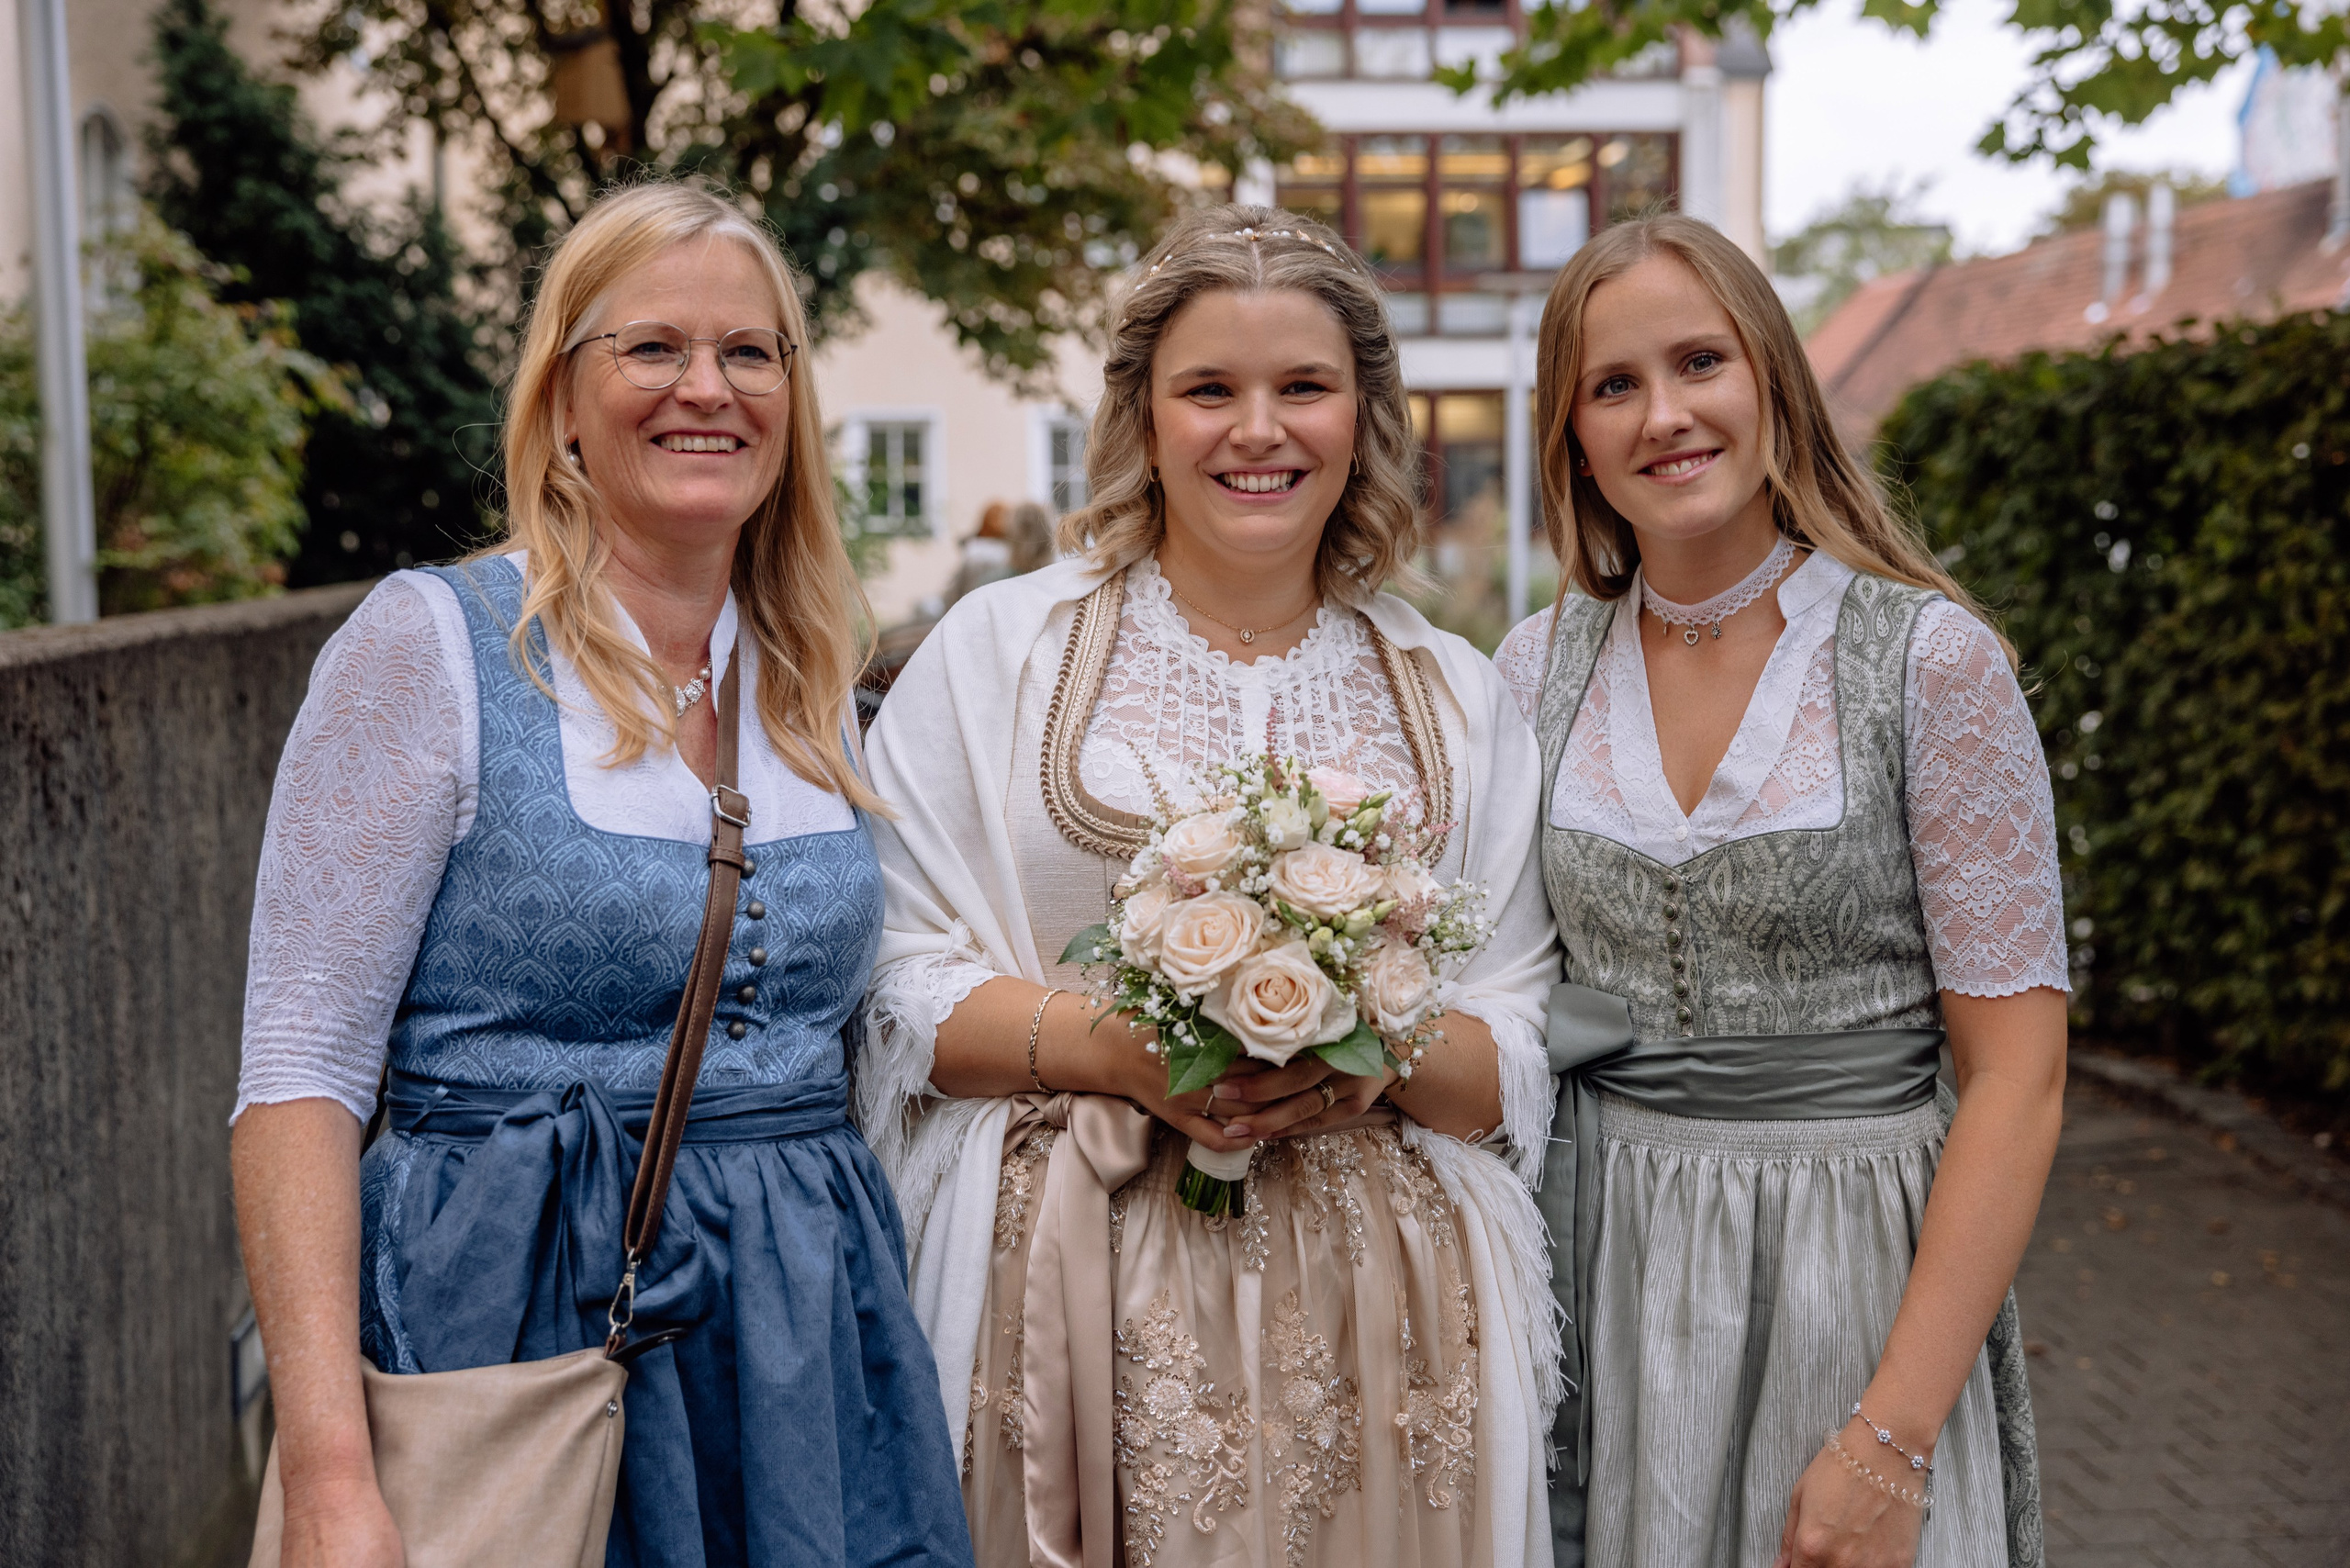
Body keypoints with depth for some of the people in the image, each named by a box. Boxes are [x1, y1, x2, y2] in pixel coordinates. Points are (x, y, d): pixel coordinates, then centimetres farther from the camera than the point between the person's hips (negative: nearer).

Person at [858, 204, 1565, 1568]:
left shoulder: (1459, 698, 11)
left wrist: (1382, 1058, -12)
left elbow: (1518, 1063, 8)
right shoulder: (999, 649, 5)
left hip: (1369, 1303, 2)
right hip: (1077, 1301, -1)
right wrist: (1112, 1046, -15)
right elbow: (898, 985, 0)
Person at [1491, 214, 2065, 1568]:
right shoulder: (1542, 668, 2)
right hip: (1597, 1269, 4)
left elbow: (2017, 1078, -12)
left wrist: (1891, 1441, -16)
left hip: (1857, 1284, -3)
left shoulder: (1932, 658, -10)